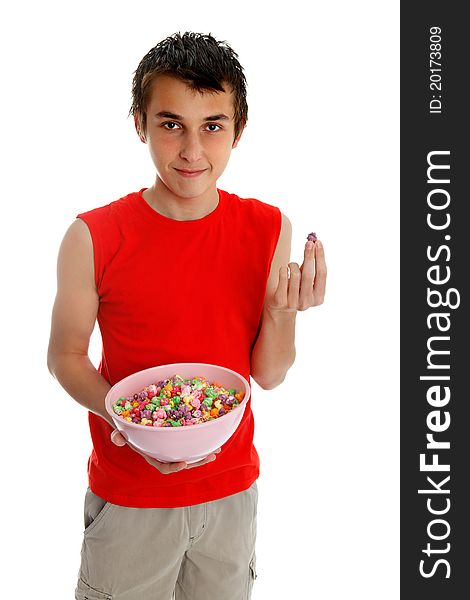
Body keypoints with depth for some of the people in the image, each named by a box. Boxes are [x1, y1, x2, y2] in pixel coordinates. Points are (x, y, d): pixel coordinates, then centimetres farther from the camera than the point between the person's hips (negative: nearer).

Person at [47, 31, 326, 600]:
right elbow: (65, 357, -4)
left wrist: (282, 313, -23)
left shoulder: (269, 230, -9)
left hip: (232, 489, 3)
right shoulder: (92, 239, -16)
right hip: (127, 499, -2)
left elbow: (268, 375, -4)